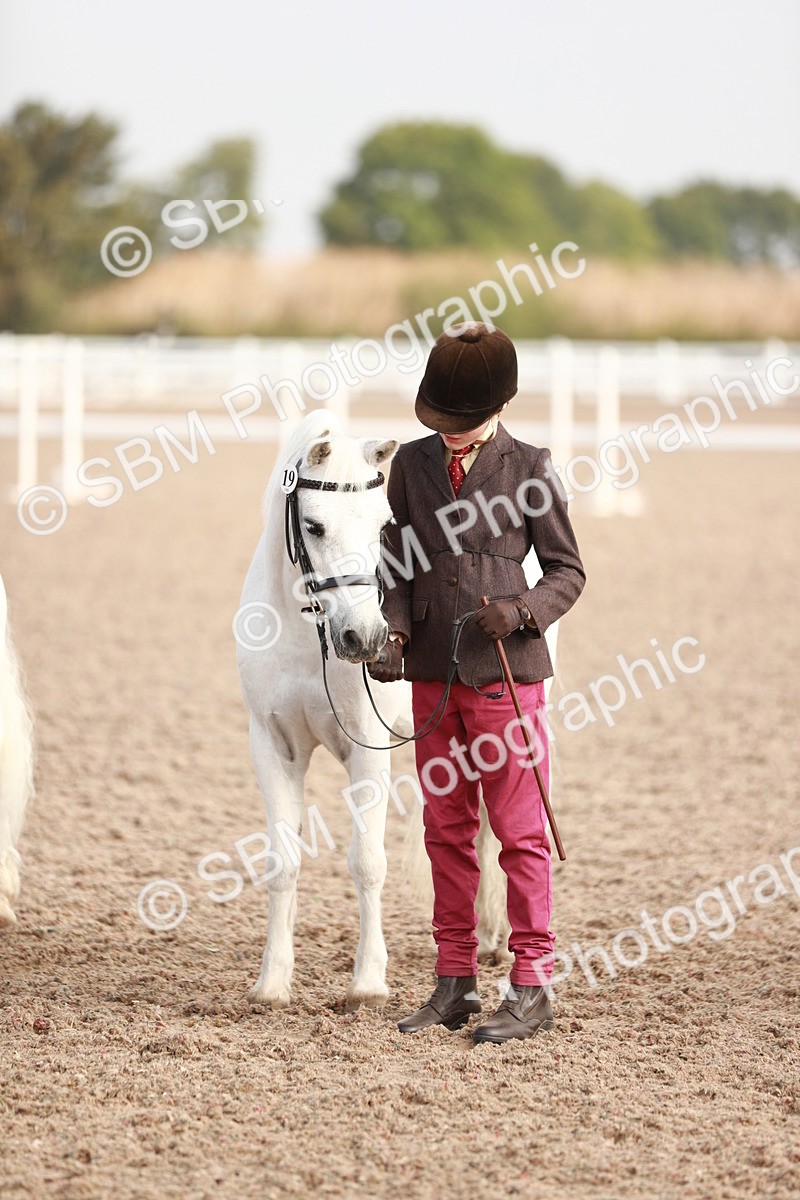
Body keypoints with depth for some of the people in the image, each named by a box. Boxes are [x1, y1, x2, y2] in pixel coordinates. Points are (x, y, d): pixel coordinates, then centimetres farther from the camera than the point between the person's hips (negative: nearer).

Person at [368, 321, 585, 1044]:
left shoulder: (528, 468, -4)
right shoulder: (413, 465, 7)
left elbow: (568, 571, 0)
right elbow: (399, 565, 12)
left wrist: (521, 612, -17)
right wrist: (396, 633, -5)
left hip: (505, 672, -5)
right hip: (433, 672, 5)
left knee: (519, 830, -2)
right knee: (446, 829, 10)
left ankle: (532, 985, 3)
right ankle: (455, 983, 18)